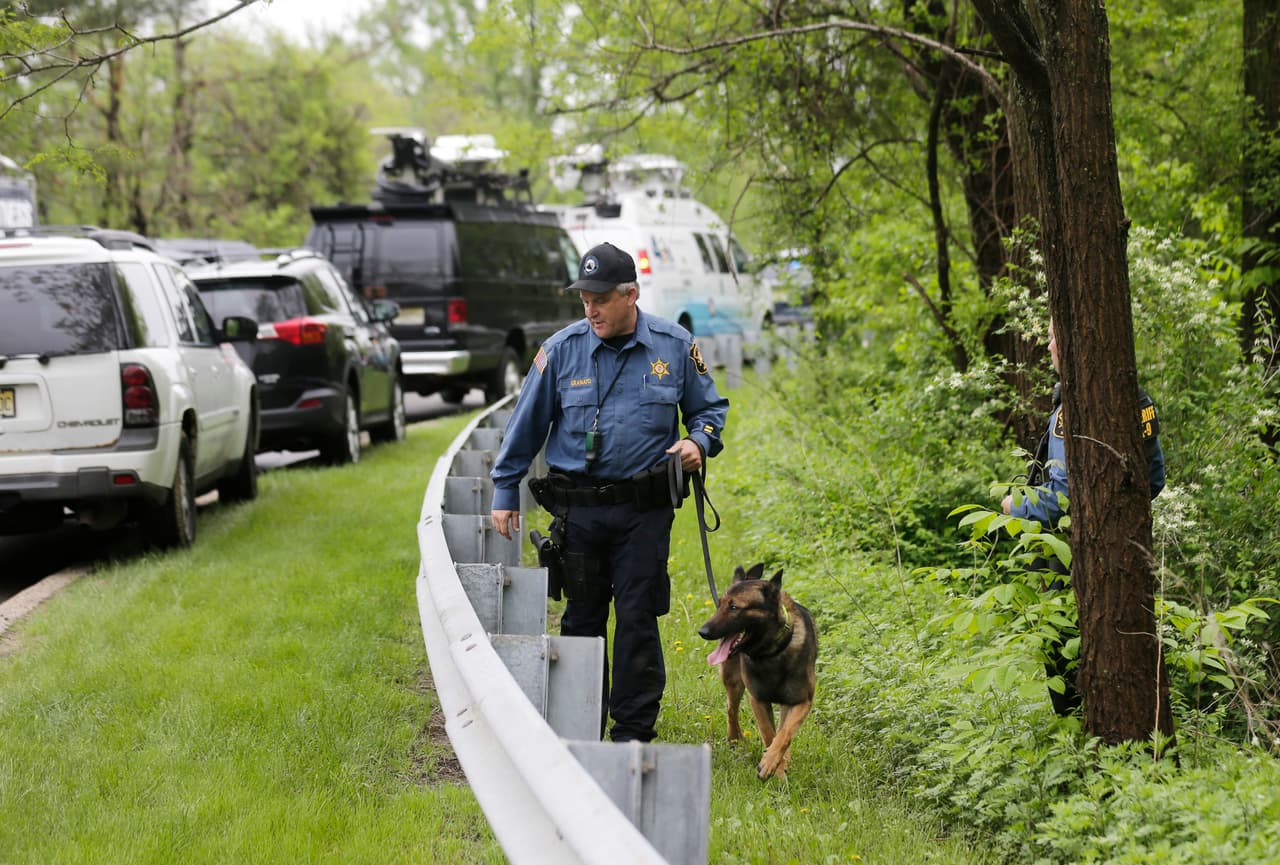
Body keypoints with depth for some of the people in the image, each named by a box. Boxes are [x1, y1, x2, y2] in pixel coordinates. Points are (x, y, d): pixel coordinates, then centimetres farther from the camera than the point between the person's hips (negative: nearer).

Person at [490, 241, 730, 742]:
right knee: (581, 619, 8)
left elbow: (709, 409, 14)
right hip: (578, 508, 1)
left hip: (645, 510, -1)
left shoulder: (674, 347, 0)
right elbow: (526, 425, 7)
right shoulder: (562, 350, 0)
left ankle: (633, 731, 8)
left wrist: (697, 442, -8)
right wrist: (504, 493, 8)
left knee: (638, 620, -1)